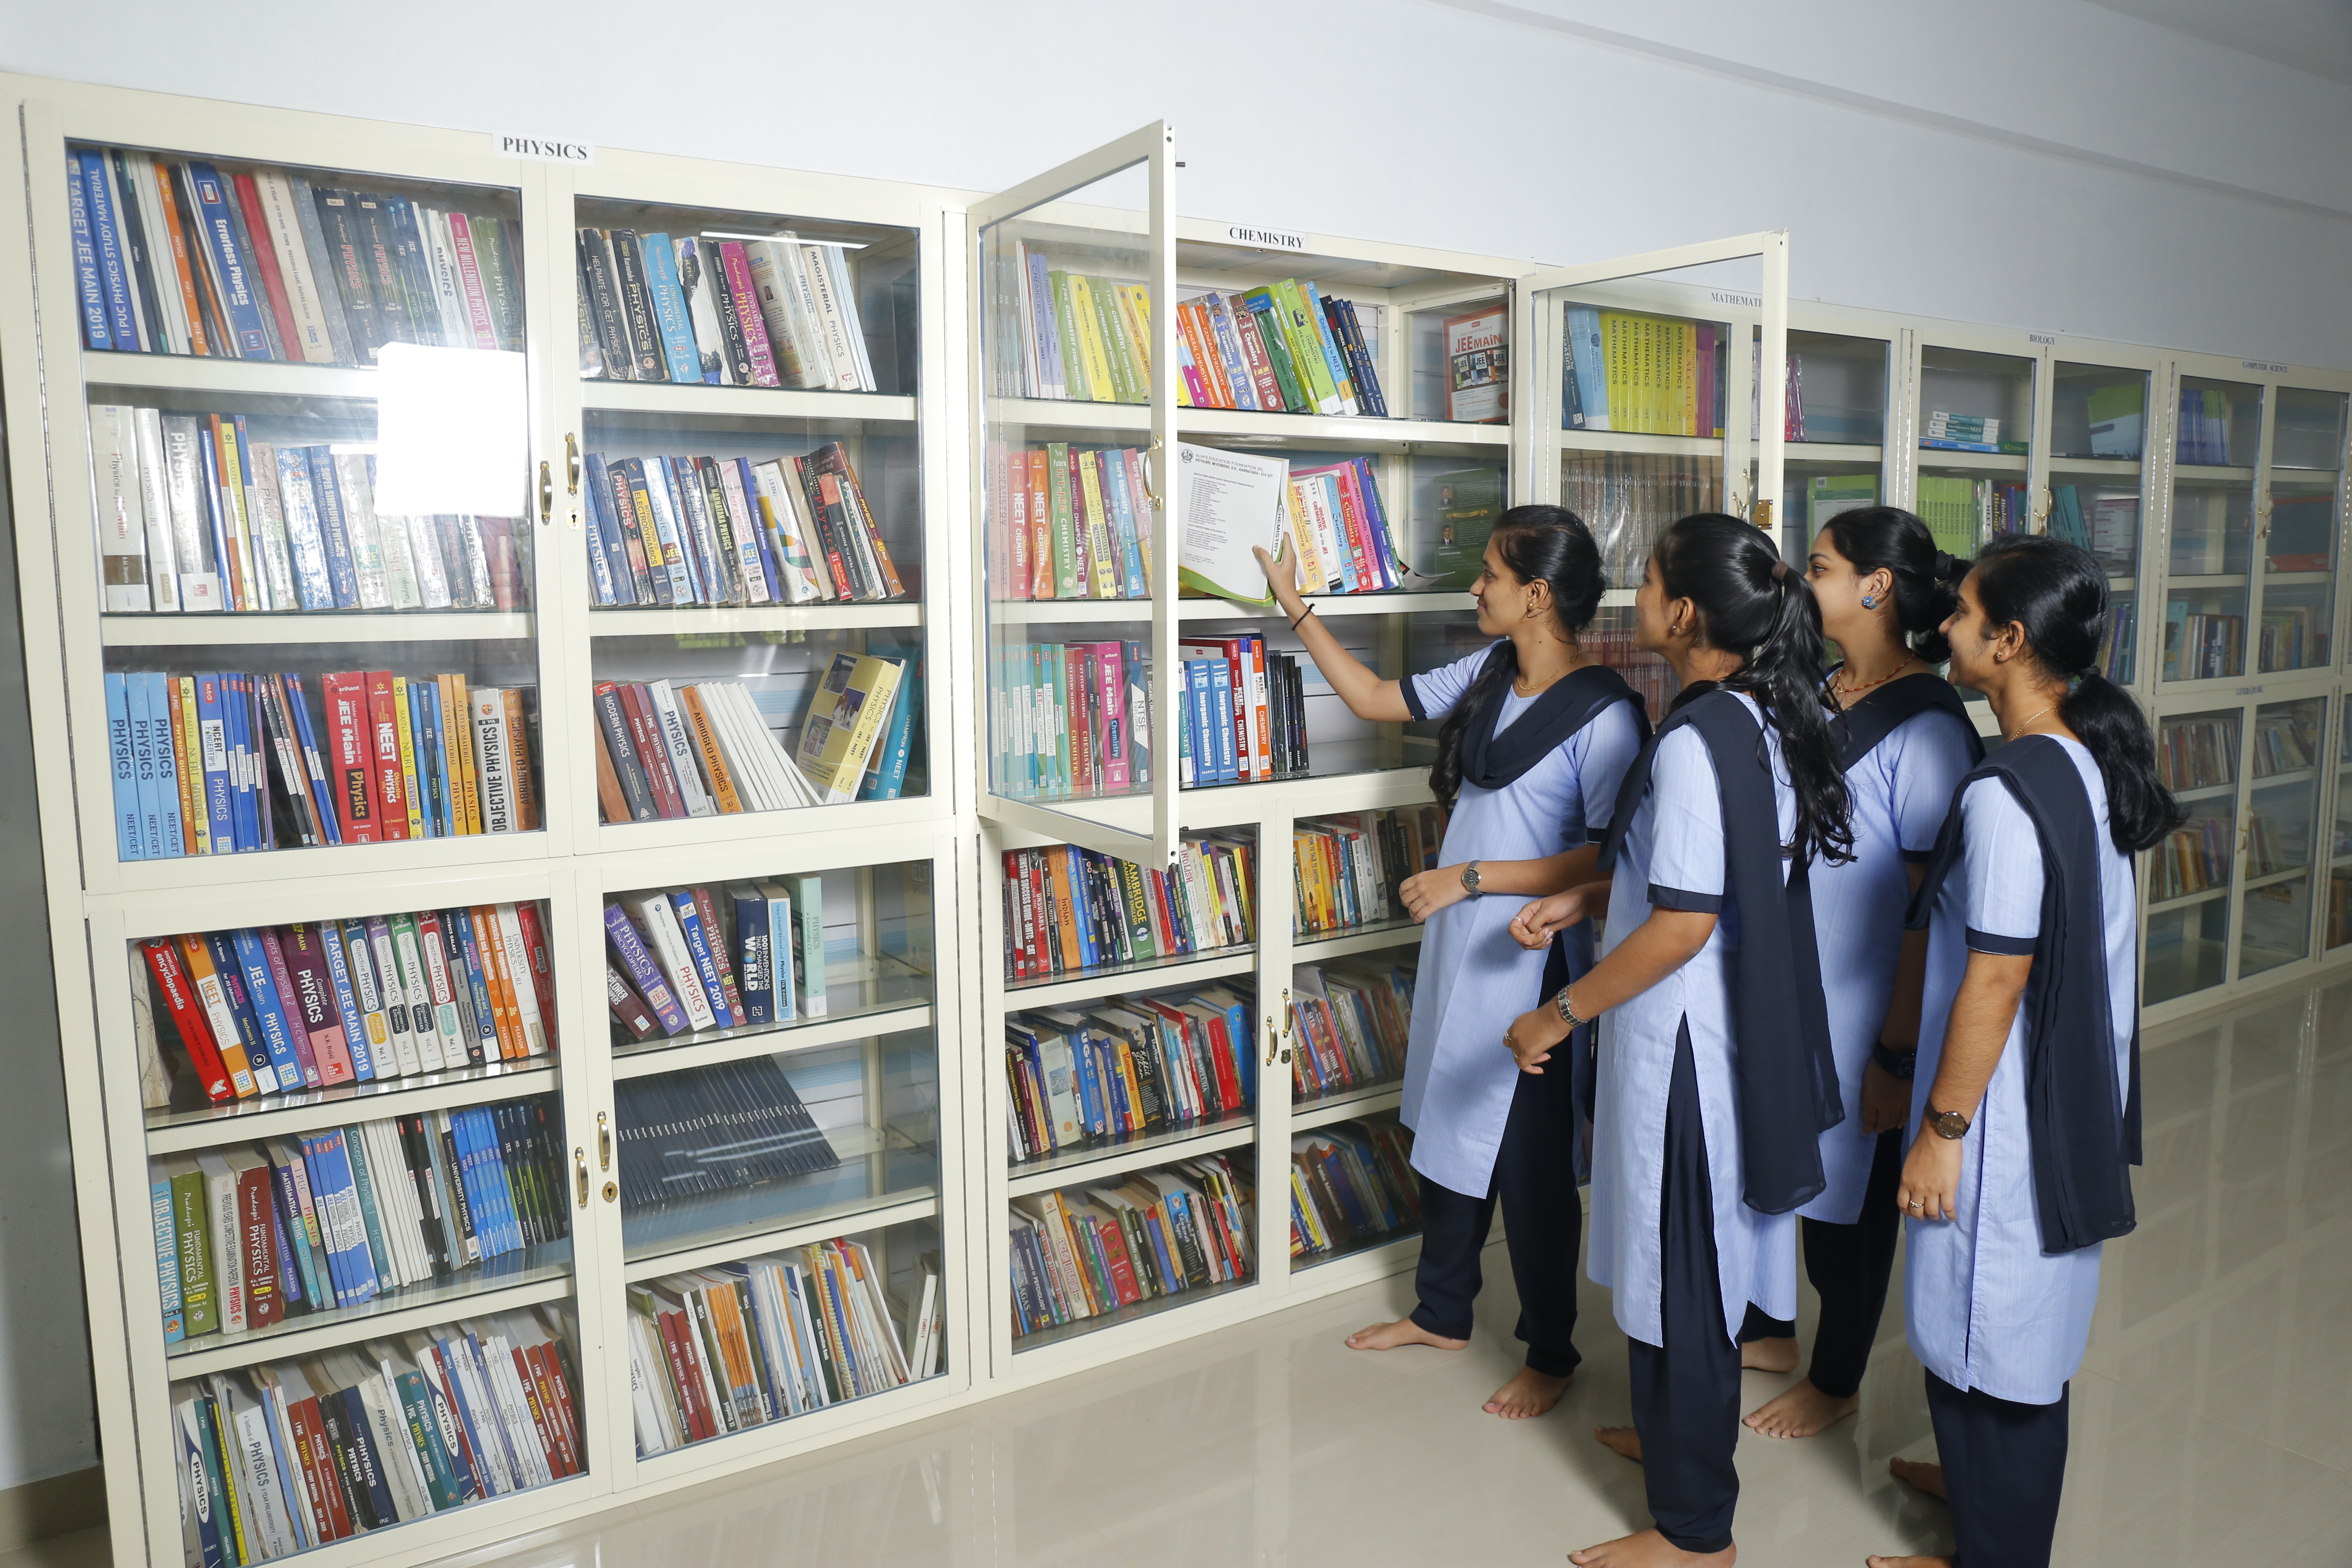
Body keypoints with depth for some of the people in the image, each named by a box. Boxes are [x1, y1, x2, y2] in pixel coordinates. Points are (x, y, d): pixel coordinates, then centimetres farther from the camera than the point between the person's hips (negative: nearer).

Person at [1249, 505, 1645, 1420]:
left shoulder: (1604, 714, -19)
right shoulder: (1488, 673, 4)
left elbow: (1610, 859, -21)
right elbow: (1375, 700, 14)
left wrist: (1473, 877, -22)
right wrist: (1297, 609, 13)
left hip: (1531, 967, -8)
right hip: (1459, 950, 8)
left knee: (1531, 1165, 6)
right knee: (1445, 1134, 20)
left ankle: (1550, 1355, 28)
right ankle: (1442, 1315, 40)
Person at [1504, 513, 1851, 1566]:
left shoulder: (1692, 743, -24)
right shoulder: (1765, 718, 5)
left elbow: (1681, 925, -25)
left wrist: (1562, 1012, -16)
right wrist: (1584, 897, 14)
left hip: (1683, 1041, -9)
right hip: (1741, 1029, 10)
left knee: (1679, 1273, 5)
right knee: (1690, 1260, 25)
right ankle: (1672, 1432, 45)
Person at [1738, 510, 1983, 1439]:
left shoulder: (1926, 729, -19)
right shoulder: (1810, 695, 4)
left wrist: (1898, 1056, -18)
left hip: (1861, 1013, -7)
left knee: (1847, 1194, 12)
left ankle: (1836, 1383, 34)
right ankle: (1767, 1334, 44)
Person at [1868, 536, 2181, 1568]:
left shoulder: (2006, 795, -26)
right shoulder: (2095, 762, 2)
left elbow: (1994, 982, -23)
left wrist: (1941, 1132, -14)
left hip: (2006, 1120, -9)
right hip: (2076, 1097, 9)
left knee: (1986, 1338, 8)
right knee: (2029, 1325, 25)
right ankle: (1985, 1478, 45)